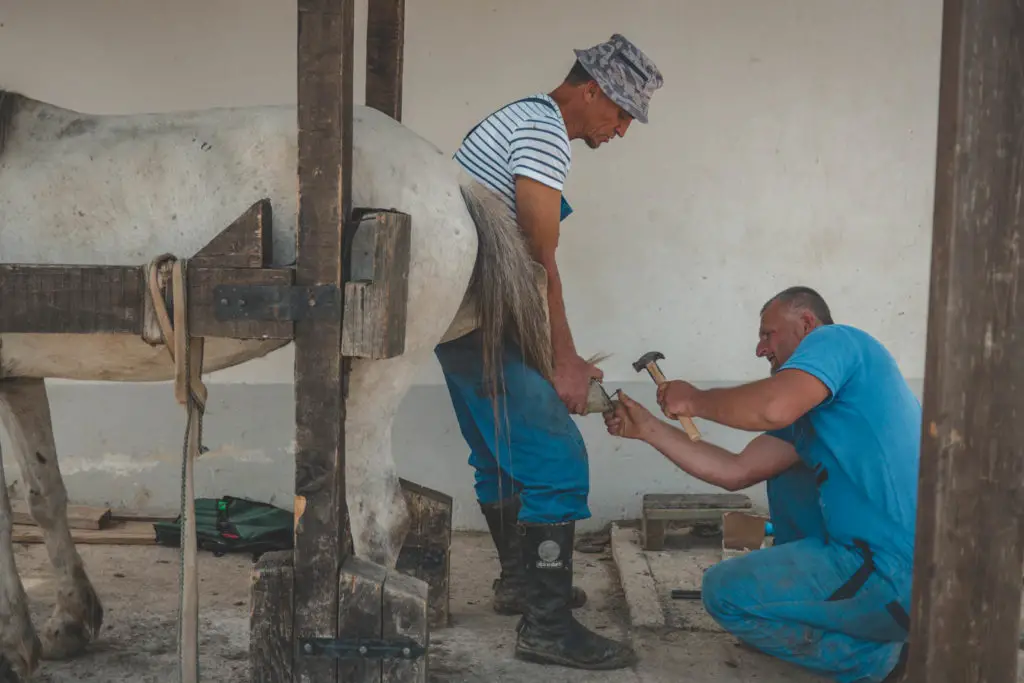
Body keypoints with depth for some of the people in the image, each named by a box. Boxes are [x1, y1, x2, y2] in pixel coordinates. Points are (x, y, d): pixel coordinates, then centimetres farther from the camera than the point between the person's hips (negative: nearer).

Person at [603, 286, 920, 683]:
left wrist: (694, 400, -8)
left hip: (901, 575, -10)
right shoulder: (810, 408, 20)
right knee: (783, 474, 24)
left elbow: (772, 407, -27)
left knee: (725, 593, -2)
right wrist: (647, 428, 17)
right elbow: (735, 472, 15)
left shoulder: (835, 339, -6)